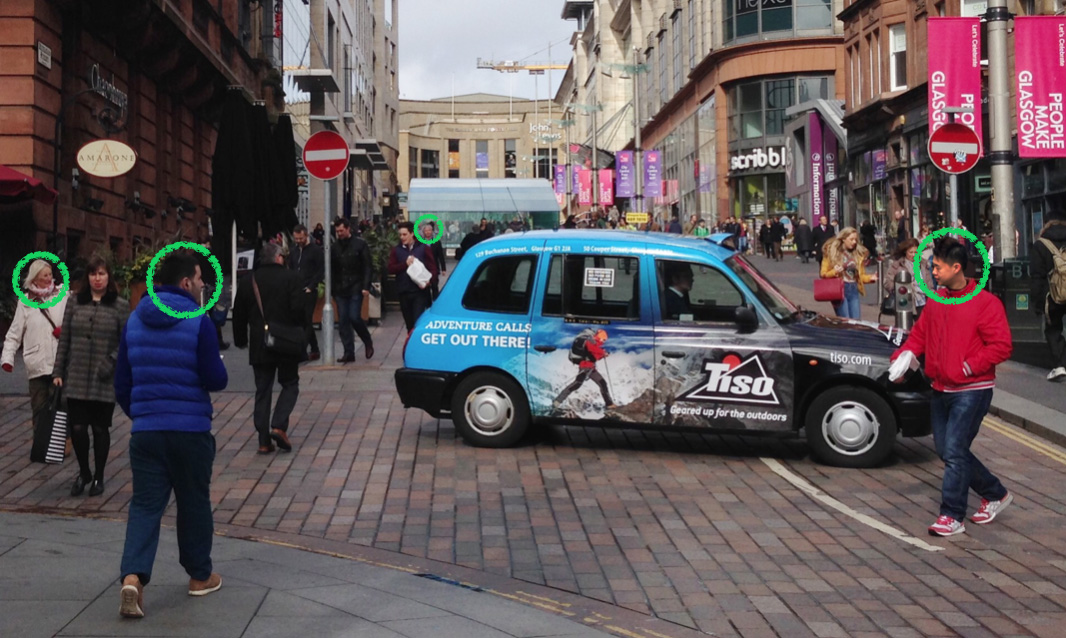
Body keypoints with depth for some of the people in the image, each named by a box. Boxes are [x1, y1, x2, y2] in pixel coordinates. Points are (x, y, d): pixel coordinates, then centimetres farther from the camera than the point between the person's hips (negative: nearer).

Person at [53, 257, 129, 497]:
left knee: (100, 429, 6)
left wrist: (113, 361, -16)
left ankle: (98, 477, 23)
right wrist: (57, 371, 5)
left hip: (105, 381, -2)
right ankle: (83, 472, 24)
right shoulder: (75, 304, 7)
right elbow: (64, 340, 8)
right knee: (77, 428, 0)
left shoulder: (120, 306, -1)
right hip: (76, 379, 2)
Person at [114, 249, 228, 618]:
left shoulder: (135, 321, 6)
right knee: (194, 503, 12)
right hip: (191, 430, -4)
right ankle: (200, 576, 25)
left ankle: (133, 577, -12)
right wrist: (219, 366, 11)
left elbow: (121, 383, 12)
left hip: (145, 431, 4)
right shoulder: (198, 321, -11)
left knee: (145, 504, 5)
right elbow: (216, 380, -12)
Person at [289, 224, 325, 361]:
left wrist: (311, 287, -12)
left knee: (306, 321, -8)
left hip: (309, 292, -6)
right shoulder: (293, 251, 14)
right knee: (306, 322, 9)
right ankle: (315, 350, 17)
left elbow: (321, 271, -7)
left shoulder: (315, 250, -4)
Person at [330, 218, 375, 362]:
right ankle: (349, 353, 7)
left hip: (355, 288, -4)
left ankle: (368, 342, 15)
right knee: (343, 321, 2)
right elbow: (331, 268, 12)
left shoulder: (360, 243, -2)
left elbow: (367, 266, -4)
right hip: (340, 289, 4)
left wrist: (366, 286, -12)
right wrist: (331, 288, 5)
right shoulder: (335, 246, 9)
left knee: (354, 317, -11)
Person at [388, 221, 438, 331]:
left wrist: (429, 281, -19)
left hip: (420, 291, -3)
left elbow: (433, 268, -1)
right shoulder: (396, 250, 8)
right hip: (404, 292, 3)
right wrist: (405, 264, -14)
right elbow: (390, 269, 1)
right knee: (409, 324, 11)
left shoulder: (423, 248, 2)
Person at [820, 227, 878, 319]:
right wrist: (834, 272, -19)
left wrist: (870, 278, -5)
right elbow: (823, 274, 1)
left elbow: (861, 275, 15)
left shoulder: (858, 253, 10)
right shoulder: (831, 251, 0)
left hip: (853, 290, 4)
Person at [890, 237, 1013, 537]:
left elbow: (1001, 347, -14)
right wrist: (905, 355, -3)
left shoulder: (985, 303, -12)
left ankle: (952, 516, -1)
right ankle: (995, 494, 30)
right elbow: (919, 334, 15)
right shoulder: (936, 300, 9)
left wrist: (967, 367, -19)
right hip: (941, 389, 8)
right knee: (945, 450, 12)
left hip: (971, 391, -8)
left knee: (954, 451, -10)